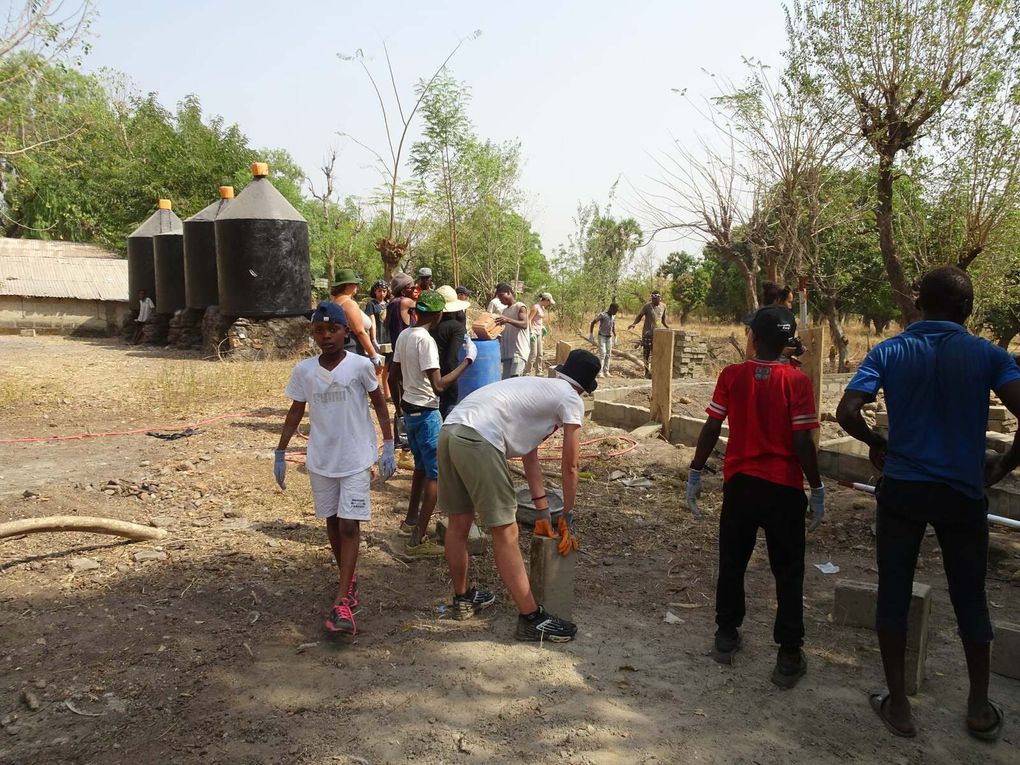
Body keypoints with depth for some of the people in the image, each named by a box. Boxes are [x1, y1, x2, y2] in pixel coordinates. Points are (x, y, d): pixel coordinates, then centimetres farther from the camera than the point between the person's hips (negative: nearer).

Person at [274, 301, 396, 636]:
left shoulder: (360, 365, -10)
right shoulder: (304, 370, -2)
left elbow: (380, 405, -1)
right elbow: (295, 413, 9)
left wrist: (388, 447, -5)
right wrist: (280, 452, 10)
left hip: (356, 460, -4)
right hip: (320, 460, 4)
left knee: (349, 525, -7)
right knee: (332, 522, 14)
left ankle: (342, 603, -5)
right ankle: (349, 580, 33)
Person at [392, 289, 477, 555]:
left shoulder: (404, 335, 5)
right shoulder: (426, 341, -22)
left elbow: (396, 374, 15)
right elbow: (438, 386, -27)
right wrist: (468, 360, -22)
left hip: (409, 410, 9)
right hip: (426, 413, -9)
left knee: (422, 467, 24)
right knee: (436, 473, -3)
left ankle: (411, 519, 38)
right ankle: (418, 539, -1)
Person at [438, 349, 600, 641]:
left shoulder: (539, 388, 32)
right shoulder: (572, 400, 7)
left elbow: (530, 457, 31)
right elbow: (569, 468, 10)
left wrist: (543, 513, 32)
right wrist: (567, 518, 23)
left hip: (450, 429, 9)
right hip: (478, 441, -9)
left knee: (459, 522, 22)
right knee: (505, 533, -1)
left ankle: (462, 598, 40)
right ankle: (531, 619, 9)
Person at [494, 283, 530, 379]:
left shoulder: (520, 307, -4)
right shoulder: (504, 310, 19)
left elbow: (524, 324, -21)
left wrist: (508, 320, -35)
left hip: (519, 350, -8)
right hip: (507, 351, 8)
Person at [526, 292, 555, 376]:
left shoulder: (543, 308, 12)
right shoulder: (536, 307, -14)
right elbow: (529, 320, -18)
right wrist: (531, 332, -22)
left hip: (539, 332, 9)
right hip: (533, 332, -9)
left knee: (540, 354, 14)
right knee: (533, 354, -11)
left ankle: (538, 372, 24)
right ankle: (526, 373, -5)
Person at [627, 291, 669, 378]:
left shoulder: (663, 306, 7)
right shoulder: (647, 306, -7)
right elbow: (639, 316, -5)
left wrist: (668, 327, 9)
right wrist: (634, 323, -23)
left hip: (657, 333, 4)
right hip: (647, 332, -4)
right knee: (647, 352, 0)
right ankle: (647, 371, 7)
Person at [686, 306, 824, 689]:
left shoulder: (731, 376, -5)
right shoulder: (796, 381, -11)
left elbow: (711, 429, -5)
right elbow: (802, 443, -12)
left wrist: (695, 472, 6)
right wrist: (817, 489, -1)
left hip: (740, 484, 2)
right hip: (783, 489, -2)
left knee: (732, 563, 17)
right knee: (788, 573, 9)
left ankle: (727, 636, 29)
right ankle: (789, 656, 13)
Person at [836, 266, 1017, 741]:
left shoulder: (889, 352, -3)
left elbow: (847, 412, -14)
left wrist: (877, 444, 5)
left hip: (901, 489, 0)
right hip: (962, 493, 1)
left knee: (893, 593, 10)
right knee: (970, 598, 17)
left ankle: (897, 705, 20)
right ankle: (980, 708, 31)